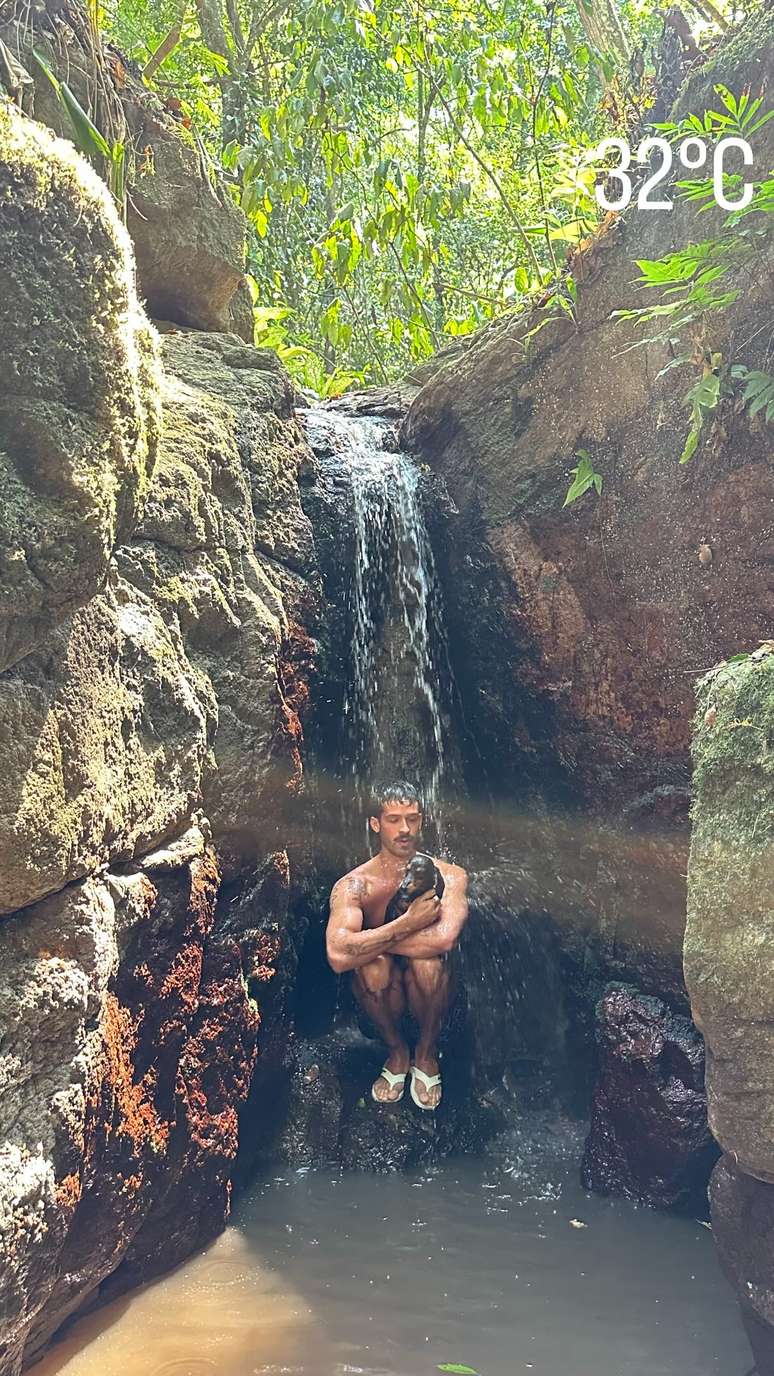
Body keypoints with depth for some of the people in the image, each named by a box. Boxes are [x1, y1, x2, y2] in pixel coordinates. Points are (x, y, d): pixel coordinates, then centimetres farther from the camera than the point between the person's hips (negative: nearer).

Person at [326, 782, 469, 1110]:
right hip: (382, 993, 0)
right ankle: (397, 1051, -2)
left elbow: (445, 938, -33)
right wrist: (408, 923, -32)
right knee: (372, 964, -32)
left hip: (427, 990, 0)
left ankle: (426, 1053, -3)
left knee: (427, 961, -33)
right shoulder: (353, 885, -13)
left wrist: (370, 939, -24)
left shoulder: (448, 876, -12)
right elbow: (337, 956, -31)